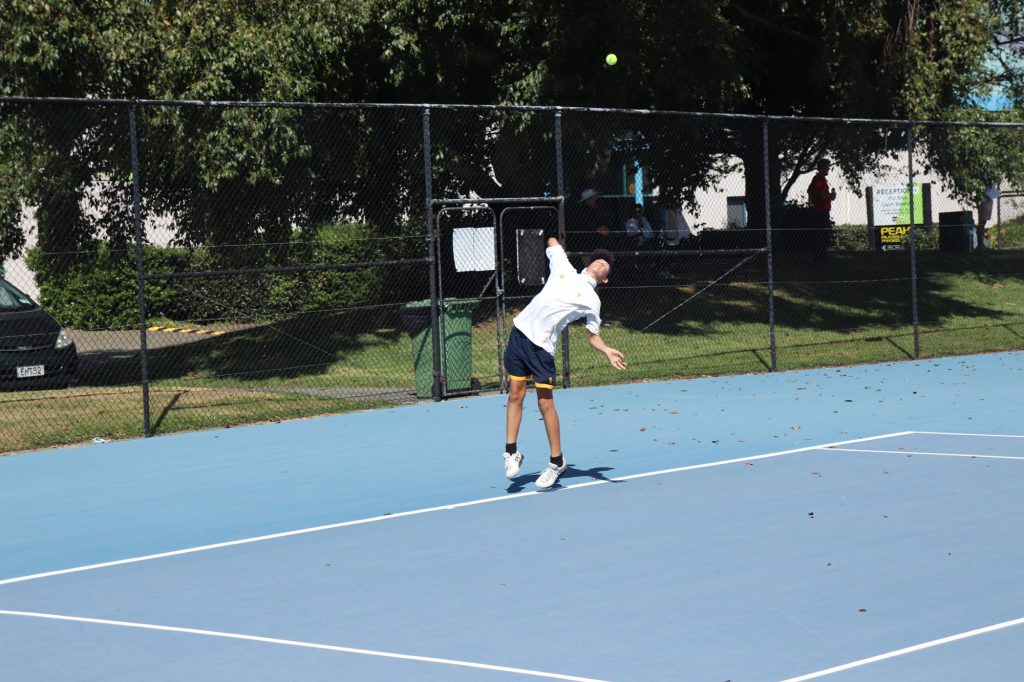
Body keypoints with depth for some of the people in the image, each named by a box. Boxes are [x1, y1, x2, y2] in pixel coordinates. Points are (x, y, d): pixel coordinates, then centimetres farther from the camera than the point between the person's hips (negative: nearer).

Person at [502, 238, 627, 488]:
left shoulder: (591, 300, 5)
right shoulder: (564, 270, 14)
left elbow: (593, 335, 3)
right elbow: (552, 242, 28)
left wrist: (608, 351, -12)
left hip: (542, 346, -4)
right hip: (519, 333, 4)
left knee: (545, 403, -5)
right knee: (516, 395, 4)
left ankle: (557, 461, 6)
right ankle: (511, 452, 13)